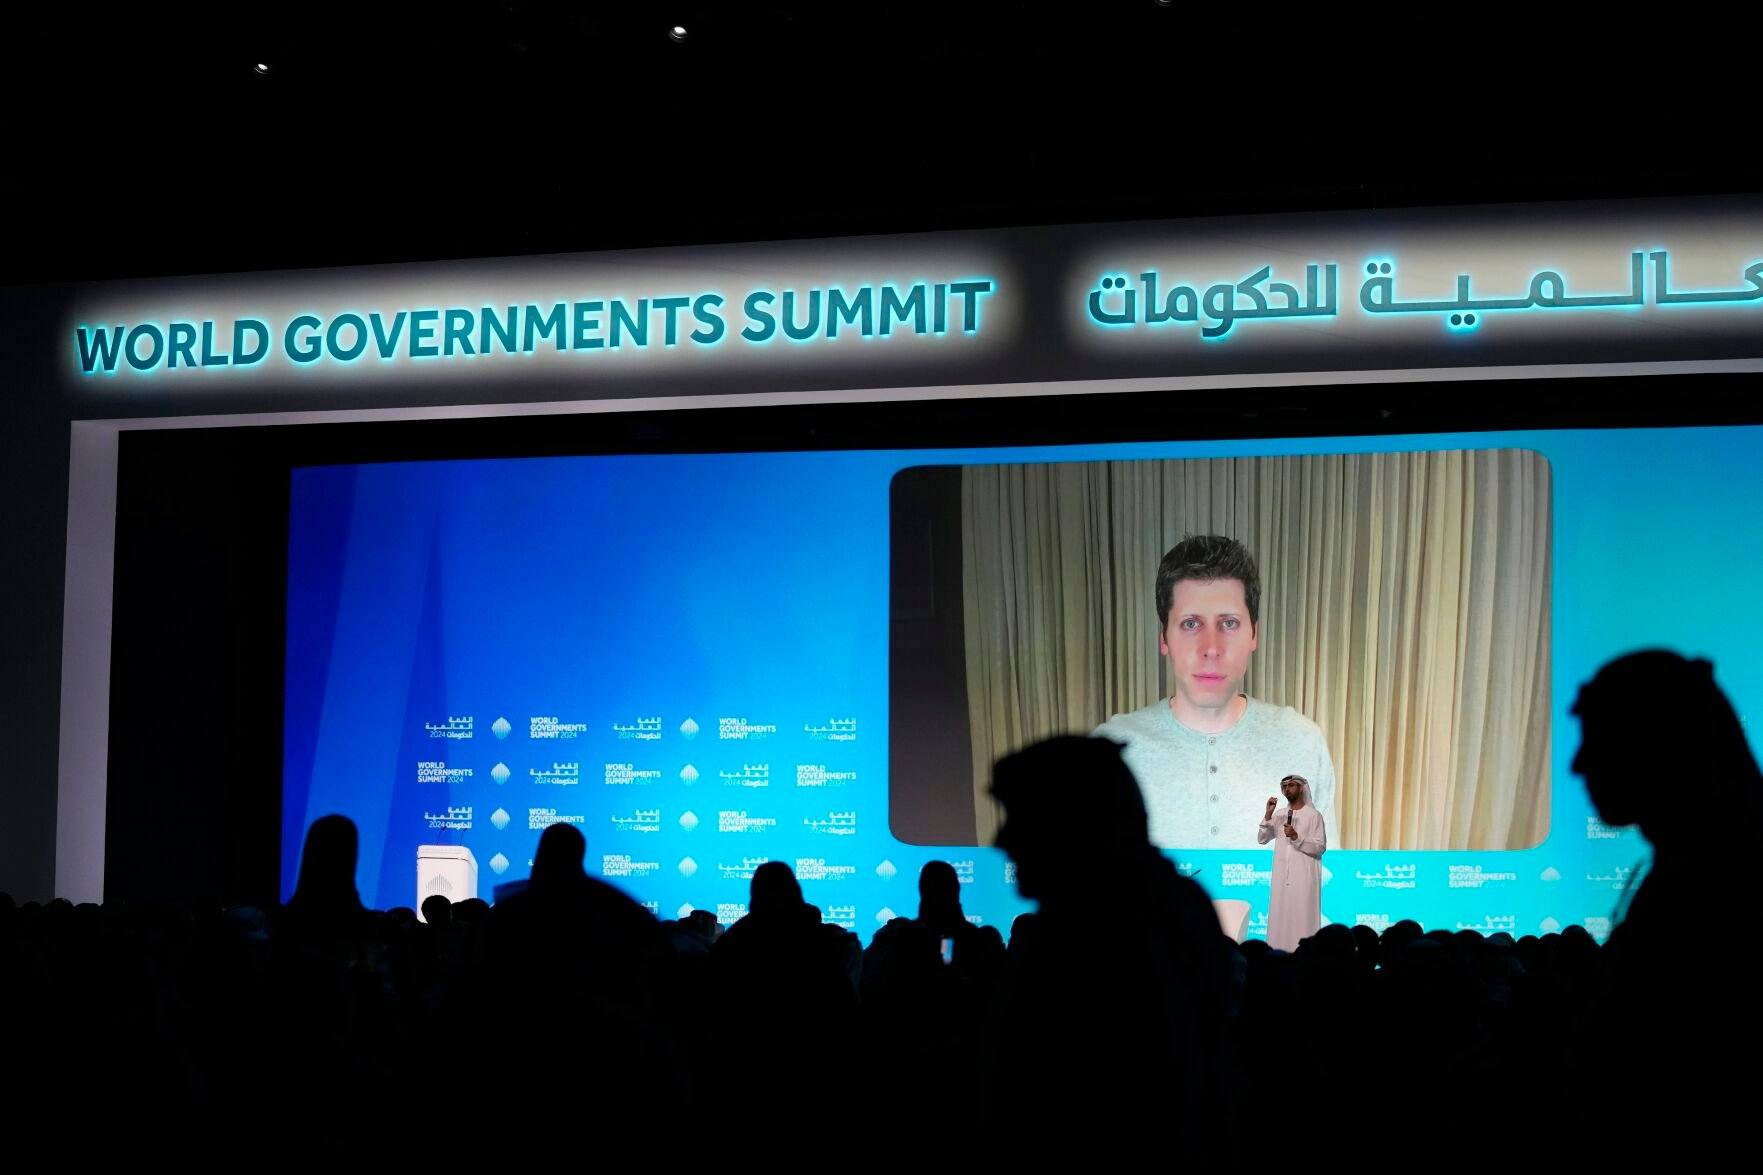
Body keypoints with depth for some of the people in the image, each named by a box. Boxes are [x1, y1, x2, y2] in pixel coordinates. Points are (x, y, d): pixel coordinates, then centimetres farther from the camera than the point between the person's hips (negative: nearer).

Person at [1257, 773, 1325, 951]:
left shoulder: (1314, 815, 0)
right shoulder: (1279, 815, 14)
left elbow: (1320, 847, -6)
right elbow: (1262, 838, 6)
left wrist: (1297, 837, -17)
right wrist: (1268, 814, -6)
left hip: (1304, 876, -5)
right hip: (1282, 876, 5)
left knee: (1302, 918, -9)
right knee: (1279, 917, 1)